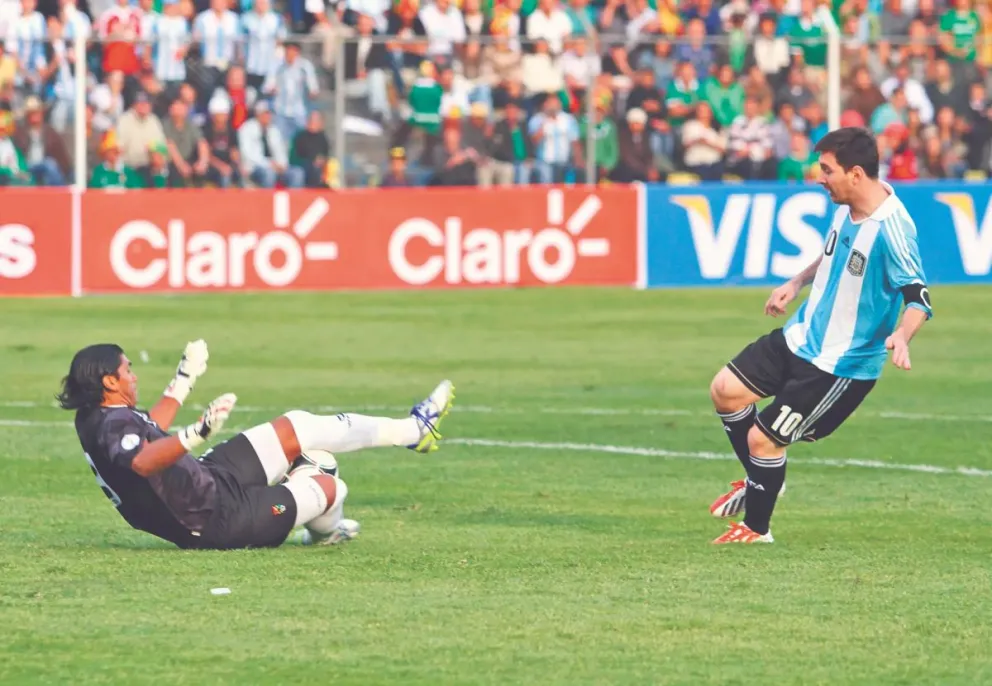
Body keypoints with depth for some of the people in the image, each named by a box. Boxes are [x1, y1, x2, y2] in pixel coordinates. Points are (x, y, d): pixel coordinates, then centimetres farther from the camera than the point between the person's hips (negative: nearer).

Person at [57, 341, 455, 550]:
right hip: (217, 518, -10)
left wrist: (183, 382, 35)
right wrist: (198, 434, -67)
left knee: (295, 429, 9)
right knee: (331, 487, 7)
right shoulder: (113, 427, -31)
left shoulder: (94, 419, 2)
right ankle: (325, 530, 44)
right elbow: (142, 460, -56)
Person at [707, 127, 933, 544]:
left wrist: (901, 336, -44)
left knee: (762, 438, -5)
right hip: (802, 337, 8)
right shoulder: (846, 207, -1)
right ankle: (759, 481, 27)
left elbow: (918, 297, -26)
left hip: (843, 366, -8)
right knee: (725, 390, 5)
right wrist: (797, 282, 16)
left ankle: (755, 529, 20)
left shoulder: (890, 228, -28)